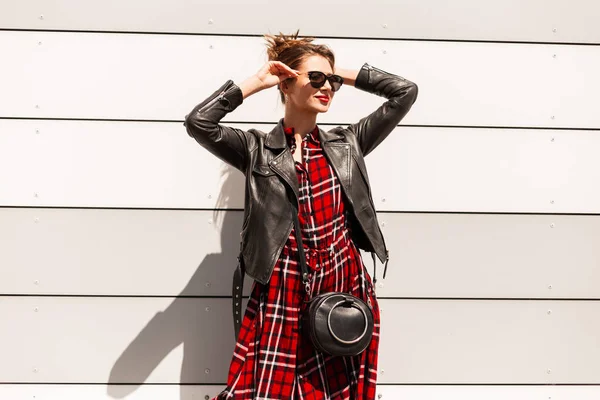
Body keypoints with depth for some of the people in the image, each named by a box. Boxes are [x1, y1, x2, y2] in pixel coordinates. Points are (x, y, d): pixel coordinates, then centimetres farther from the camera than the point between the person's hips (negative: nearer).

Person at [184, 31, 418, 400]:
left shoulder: (347, 143, 9)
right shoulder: (257, 148, 2)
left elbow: (406, 92, 9)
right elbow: (198, 122, -13)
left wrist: (346, 76, 9)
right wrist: (254, 83, -4)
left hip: (346, 287, 3)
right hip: (283, 292, -2)